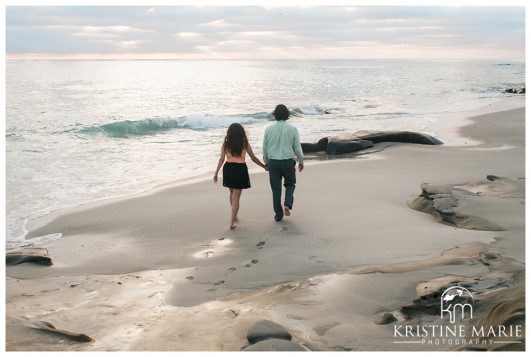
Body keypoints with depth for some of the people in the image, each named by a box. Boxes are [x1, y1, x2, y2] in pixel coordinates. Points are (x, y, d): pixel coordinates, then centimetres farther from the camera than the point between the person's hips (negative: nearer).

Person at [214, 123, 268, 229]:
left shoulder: (226, 144, 0)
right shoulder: (245, 144, -3)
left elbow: (221, 159, -3)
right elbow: (253, 158, 2)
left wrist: (216, 172, 1)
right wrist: (264, 166, 15)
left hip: (228, 169, 3)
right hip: (240, 169, -3)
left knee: (232, 193, 25)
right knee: (236, 197, -1)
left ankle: (234, 216, 40)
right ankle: (232, 222, -6)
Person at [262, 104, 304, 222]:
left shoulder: (268, 129, -2)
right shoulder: (292, 129, -7)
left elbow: (264, 148, 5)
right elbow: (297, 148, -1)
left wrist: (266, 162, 19)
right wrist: (301, 161, 14)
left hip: (273, 162, 1)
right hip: (288, 162, -1)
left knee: (276, 188, 10)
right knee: (290, 184, 20)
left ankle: (278, 215, 14)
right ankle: (287, 204, -4)